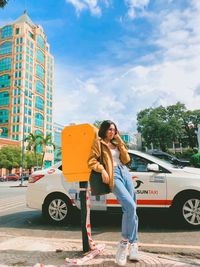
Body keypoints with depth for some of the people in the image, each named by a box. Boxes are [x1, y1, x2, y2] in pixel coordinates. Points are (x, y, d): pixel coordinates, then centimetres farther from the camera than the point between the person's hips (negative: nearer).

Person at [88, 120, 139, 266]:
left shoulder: (116, 143, 25)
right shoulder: (98, 143, 7)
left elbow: (126, 159, 15)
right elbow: (91, 161, -2)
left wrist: (120, 142, 9)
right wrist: (102, 170, -17)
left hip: (125, 172, 7)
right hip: (113, 174, -7)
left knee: (129, 209, 0)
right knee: (131, 206, -20)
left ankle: (128, 243, 9)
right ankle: (131, 244, -5)